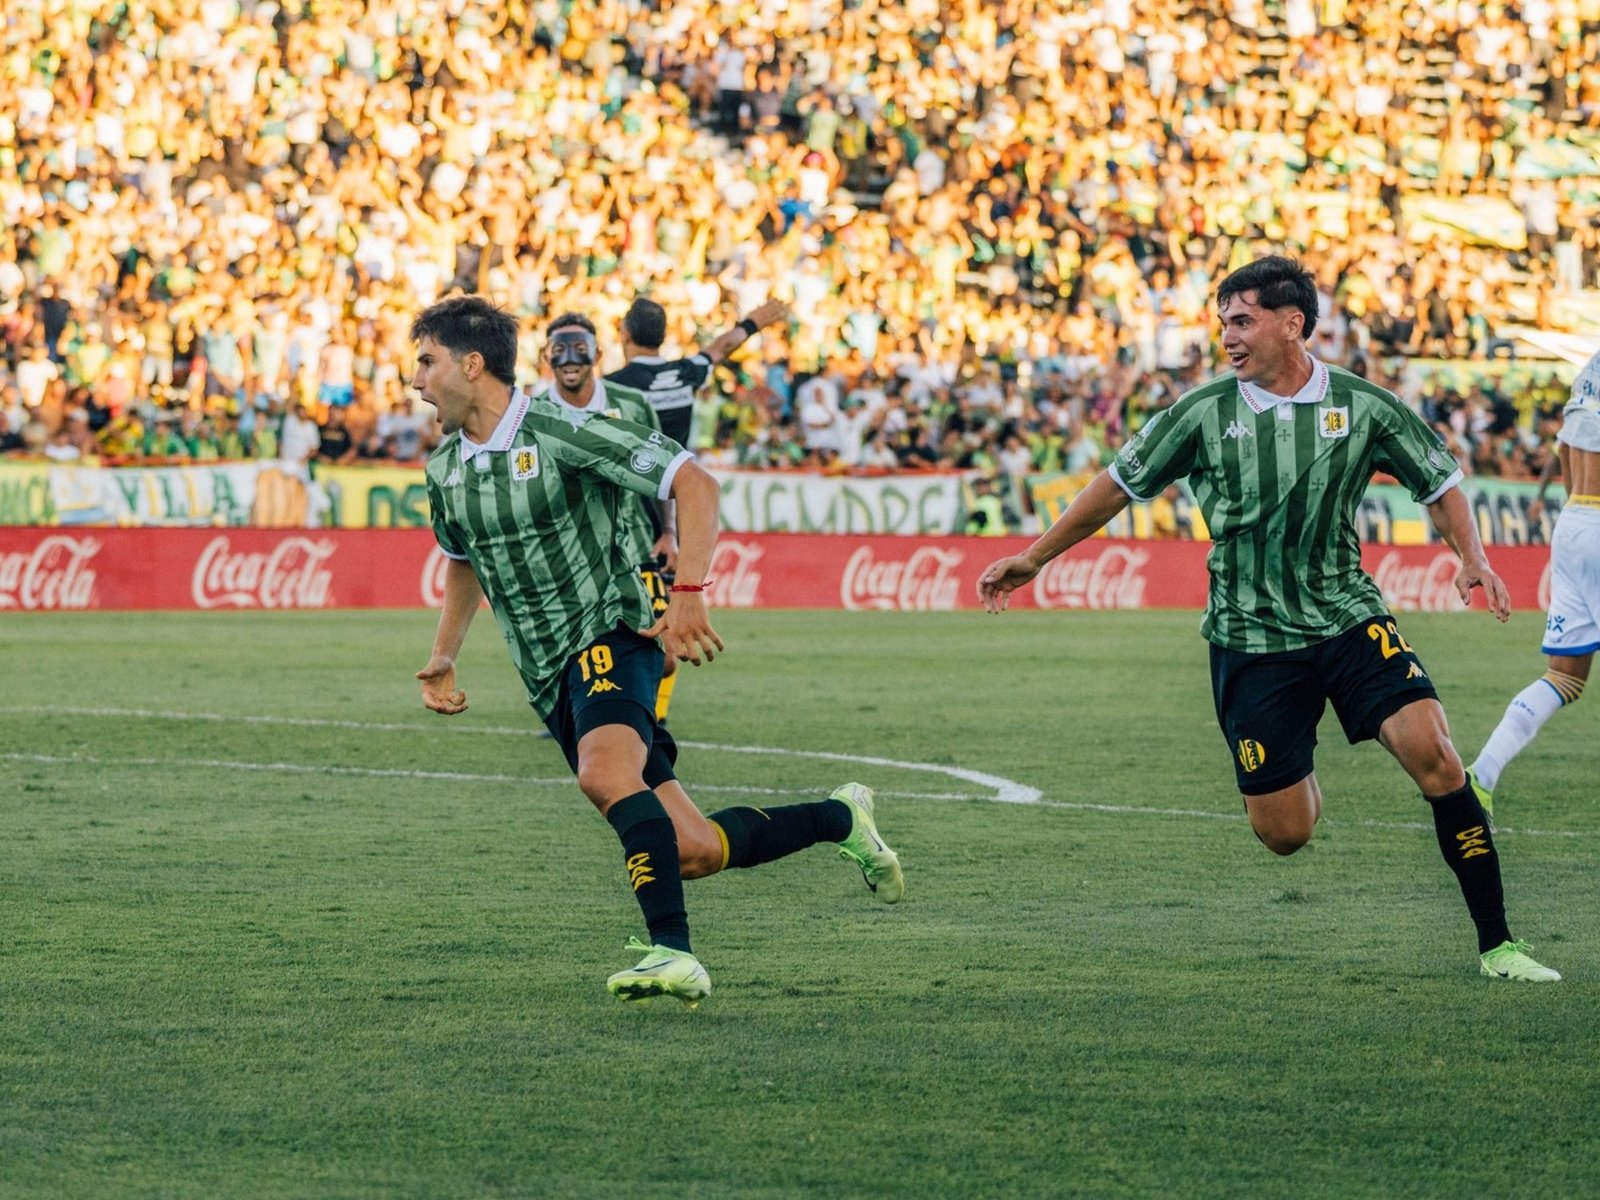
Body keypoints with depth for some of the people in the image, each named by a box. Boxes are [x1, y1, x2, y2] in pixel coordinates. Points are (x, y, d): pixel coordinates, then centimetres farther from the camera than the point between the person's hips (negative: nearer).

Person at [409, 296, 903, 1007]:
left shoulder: (563, 432, -12)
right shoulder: (444, 471, 10)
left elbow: (693, 484, -14)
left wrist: (688, 594, -25)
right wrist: (443, 658, 20)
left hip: (609, 635, -6)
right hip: (550, 681, 6)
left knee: (604, 772, -37)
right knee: (693, 853, -1)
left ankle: (673, 953, -39)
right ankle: (840, 819, 21)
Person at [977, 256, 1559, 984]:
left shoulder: (1364, 407, -1)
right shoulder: (1203, 414, -2)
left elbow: (1440, 486, 10)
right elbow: (1119, 485, 8)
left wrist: (1471, 558, -8)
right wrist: (1033, 559, 13)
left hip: (1349, 616, 0)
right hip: (1250, 642, 0)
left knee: (1433, 755, -21)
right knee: (1283, 834, -5)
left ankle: (1496, 945, -14)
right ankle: (1300, 782, 36)